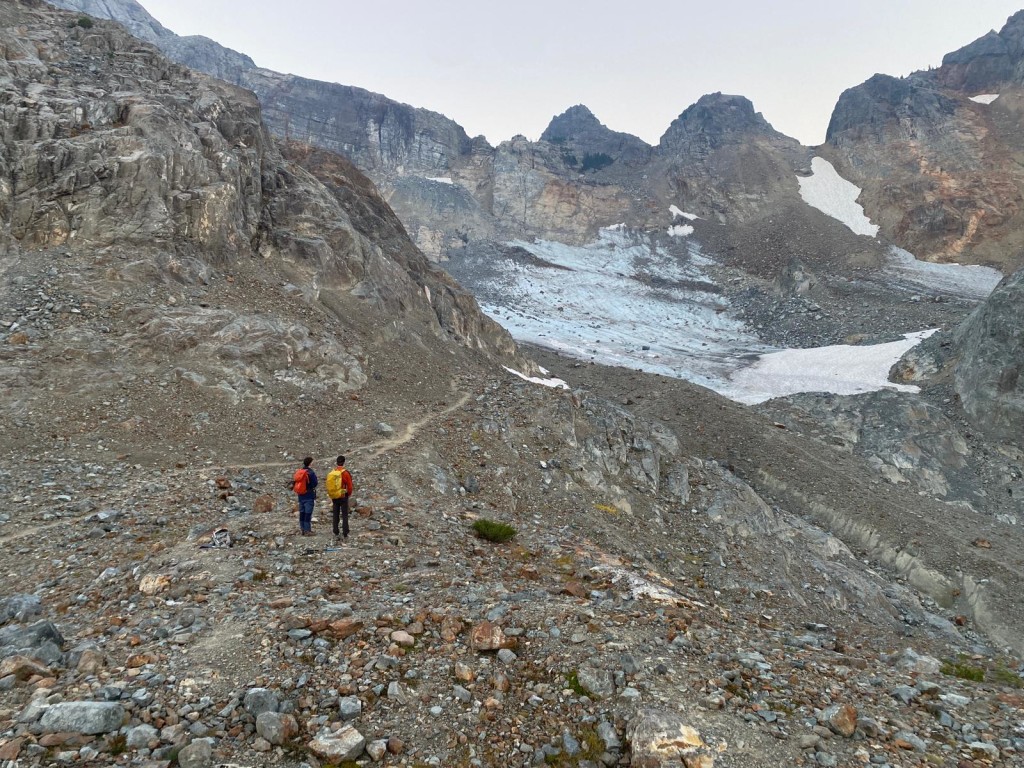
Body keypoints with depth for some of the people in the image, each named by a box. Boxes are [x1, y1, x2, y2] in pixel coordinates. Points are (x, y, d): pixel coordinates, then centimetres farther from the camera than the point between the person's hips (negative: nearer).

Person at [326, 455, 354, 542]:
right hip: (343, 497, -4)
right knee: (345, 516, 2)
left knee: (335, 516, 12)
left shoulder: (331, 473, 0)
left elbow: (329, 486, 4)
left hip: (334, 497, 4)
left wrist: (331, 495, 16)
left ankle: (336, 535, 14)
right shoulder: (345, 473, -13)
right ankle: (345, 535, 2)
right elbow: (349, 486, -9)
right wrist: (349, 494, 10)